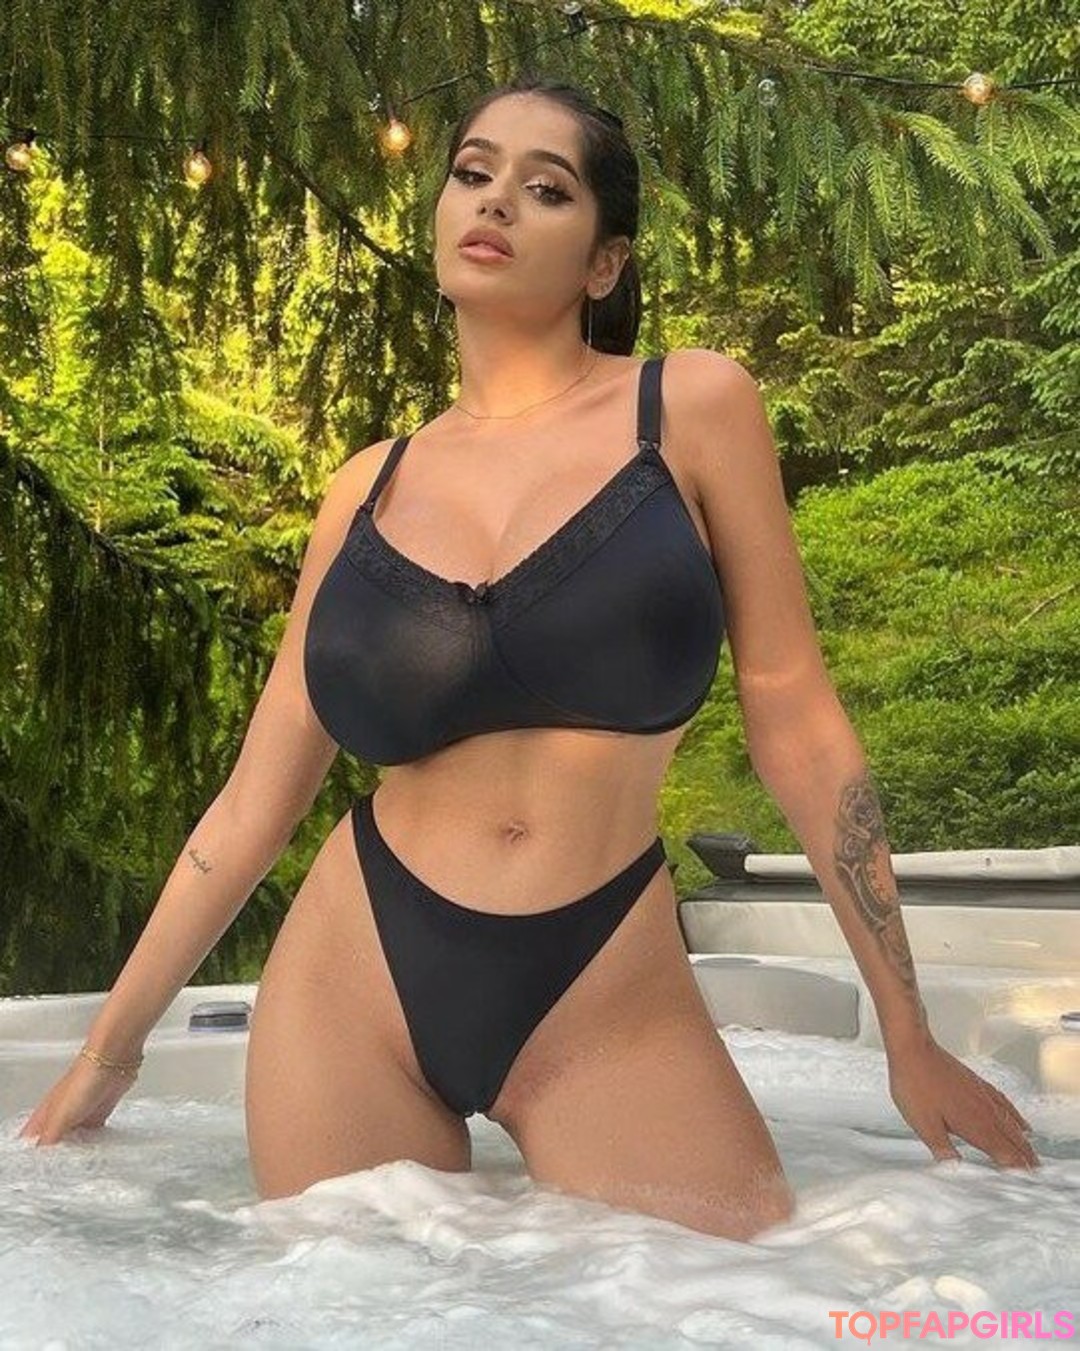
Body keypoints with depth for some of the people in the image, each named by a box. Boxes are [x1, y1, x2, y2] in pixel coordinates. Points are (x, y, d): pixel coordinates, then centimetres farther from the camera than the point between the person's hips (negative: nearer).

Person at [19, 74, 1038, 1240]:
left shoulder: (693, 406, -2)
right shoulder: (367, 489, 5)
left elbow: (795, 724, -1)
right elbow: (256, 797, 9)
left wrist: (909, 1036, 0)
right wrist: (109, 1050, 13)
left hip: (608, 1002, -2)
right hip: (349, 987, 3)